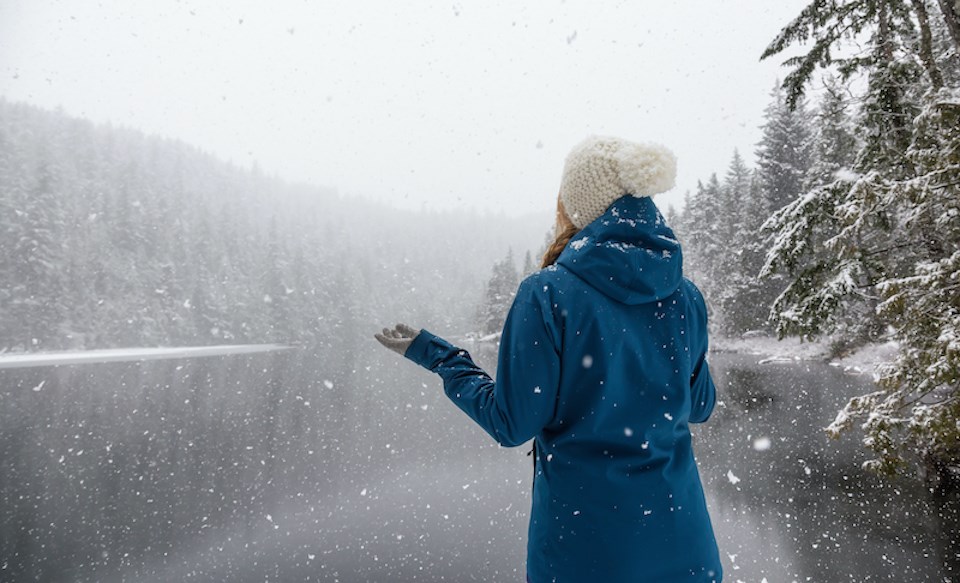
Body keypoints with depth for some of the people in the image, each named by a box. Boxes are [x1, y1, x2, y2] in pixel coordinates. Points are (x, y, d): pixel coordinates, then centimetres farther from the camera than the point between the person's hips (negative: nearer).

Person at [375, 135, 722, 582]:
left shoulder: (547, 294, -18)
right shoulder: (685, 296, -4)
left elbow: (511, 425, -14)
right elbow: (699, 406, 8)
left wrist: (439, 356, -2)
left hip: (583, 536, -3)